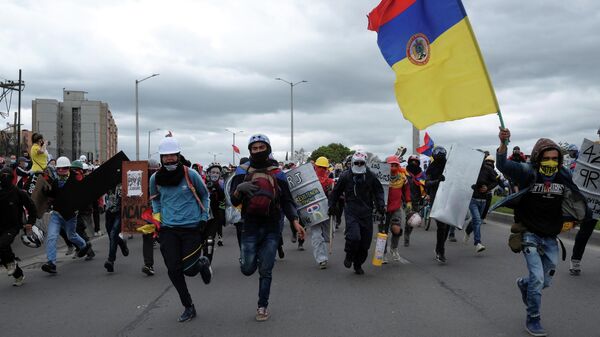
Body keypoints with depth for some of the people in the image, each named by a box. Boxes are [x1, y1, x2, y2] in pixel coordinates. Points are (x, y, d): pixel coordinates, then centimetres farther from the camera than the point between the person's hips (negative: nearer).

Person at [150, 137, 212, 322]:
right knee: (173, 270, -1)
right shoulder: (156, 178, 1)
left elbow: (204, 195, 8)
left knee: (189, 269, -6)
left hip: (191, 227, -3)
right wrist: (157, 216, 6)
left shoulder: (190, 174, -8)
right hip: (168, 229, 3)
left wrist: (204, 217, 1)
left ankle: (203, 263, 32)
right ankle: (188, 307, 17)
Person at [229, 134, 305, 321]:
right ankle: (250, 256, 34)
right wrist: (239, 189, -23)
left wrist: (295, 222, -6)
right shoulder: (242, 171, 1)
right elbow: (234, 202, -1)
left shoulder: (277, 173, 4)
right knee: (248, 269, -1)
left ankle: (263, 306, 19)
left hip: (272, 227, 0)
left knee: (265, 271, 4)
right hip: (250, 226, 0)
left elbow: (287, 200, 6)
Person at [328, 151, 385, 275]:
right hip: (351, 212, -2)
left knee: (365, 241, 5)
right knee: (354, 237, -21)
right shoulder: (345, 176, 0)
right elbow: (336, 192, 12)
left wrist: (380, 205, 0)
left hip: (366, 213, 3)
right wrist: (332, 206, 12)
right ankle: (349, 255, 8)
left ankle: (358, 264, 25)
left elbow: (378, 191, 13)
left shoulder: (371, 176, 3)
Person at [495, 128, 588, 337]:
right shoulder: (528, 172, -16)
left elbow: (573, 198, 15)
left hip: (551, 237, 5)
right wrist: (503, 143, -48)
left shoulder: (564, 176, -4)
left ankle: (524, 284, 48)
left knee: (546, 282, 14)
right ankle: (533, 320, 6)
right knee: (537, 278, -13)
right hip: (530, 234, -5)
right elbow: (502, 165, -31)